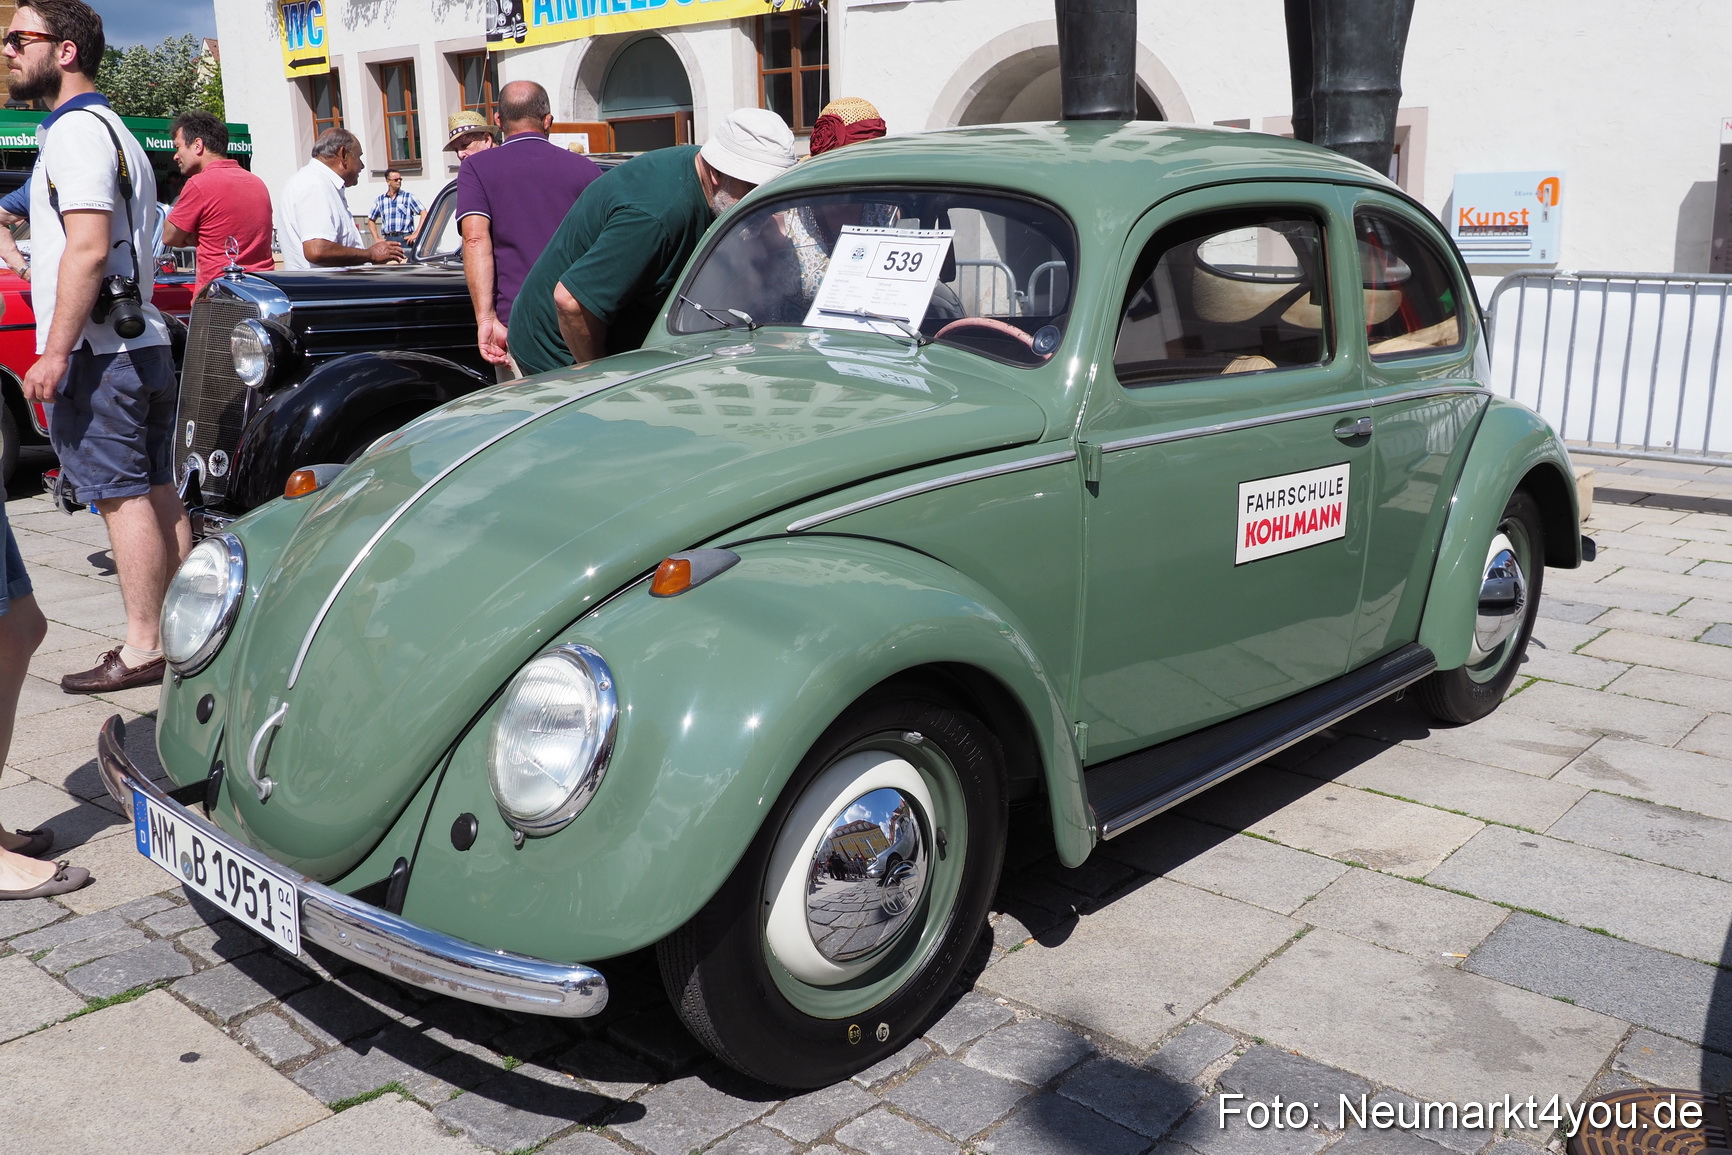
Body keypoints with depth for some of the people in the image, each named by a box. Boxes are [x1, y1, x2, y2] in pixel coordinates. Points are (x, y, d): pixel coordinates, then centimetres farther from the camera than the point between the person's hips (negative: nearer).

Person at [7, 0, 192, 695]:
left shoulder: (75, 130, -10)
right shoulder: (113, 130, 22)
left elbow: (89, 247, -21)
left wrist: (56, 352, -21)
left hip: (98, 352, -10)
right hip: (143, 344, 10)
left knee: (122, 497, -7)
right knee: (158, 494, 9)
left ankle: (143, 649, -4)